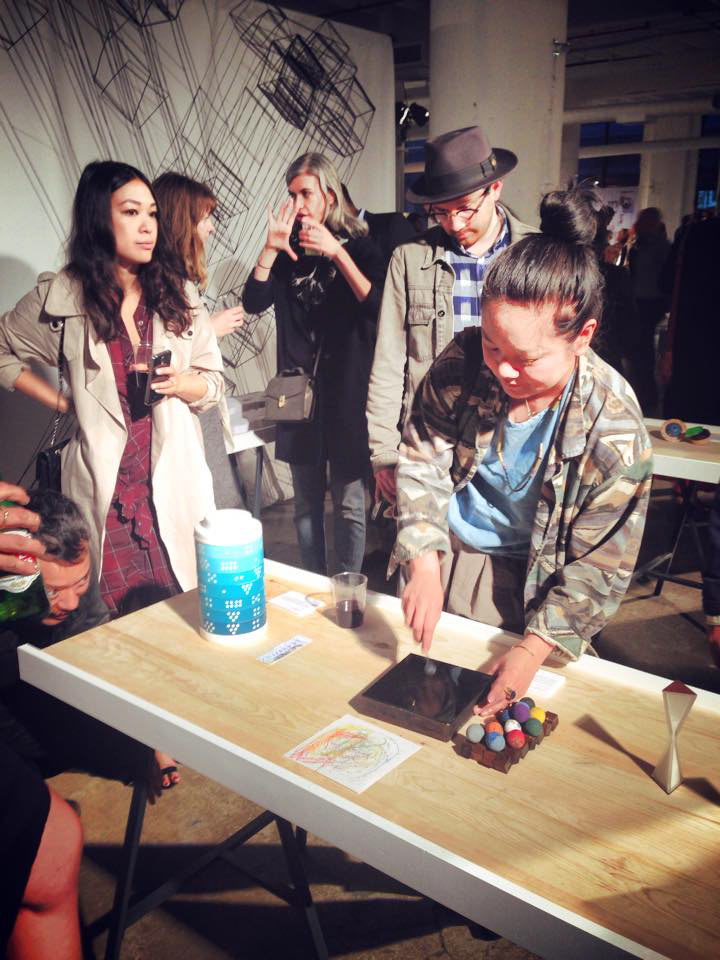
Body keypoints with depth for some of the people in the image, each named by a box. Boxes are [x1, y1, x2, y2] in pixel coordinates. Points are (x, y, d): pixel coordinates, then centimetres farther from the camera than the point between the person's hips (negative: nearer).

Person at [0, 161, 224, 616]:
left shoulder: (179, 294, 6)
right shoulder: (62, 297, -1)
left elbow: (214, 382, 10)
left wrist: (181, 382, -11)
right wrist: (63, 402, 3)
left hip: (176, 479, 2)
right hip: (106, 485, -2)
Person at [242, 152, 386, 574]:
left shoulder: (359, 245, -1)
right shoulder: (288, 253, 9)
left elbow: (378, 306, -17)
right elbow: (254, 302, -6)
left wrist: (337, 253, -22)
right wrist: (270, 248, -16)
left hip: (347, 392, -3)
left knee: (349, 504, 4)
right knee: (308, 502, 13)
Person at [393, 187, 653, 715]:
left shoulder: (616, 432, -26)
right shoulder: (462, 362, -20)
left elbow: (599, 567, -19)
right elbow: (422, 461, -13)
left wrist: (533, 651, -27)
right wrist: (424, 567, -25)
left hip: (526, 581, -2)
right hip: (441, 550, 3)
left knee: (501, 708, 13)